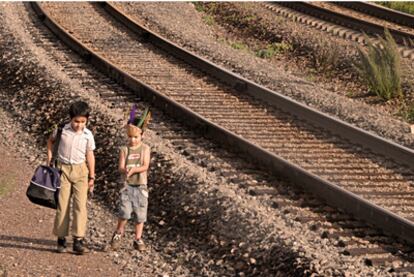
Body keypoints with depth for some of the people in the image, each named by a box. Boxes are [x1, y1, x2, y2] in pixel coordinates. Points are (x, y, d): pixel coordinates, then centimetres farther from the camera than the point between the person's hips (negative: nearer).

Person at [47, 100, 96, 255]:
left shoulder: (88, 135, -5)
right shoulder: (62, 130, -5)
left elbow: (90, 155, 2)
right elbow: (51, 141, 15)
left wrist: (91, 177, 3)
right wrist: (49, 157, 6)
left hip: (80, 170, 0)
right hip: (63, 169, 0)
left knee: (80, 205, -8)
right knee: (62, 204, 2)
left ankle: (78, 240, -8)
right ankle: (61, 238, 11)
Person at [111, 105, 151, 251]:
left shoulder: (145, 148, 1)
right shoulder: (124, 149, 3)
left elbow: (145, 166, -9)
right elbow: (120, 167, -5)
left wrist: (134, 169, -26)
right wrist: (125, 170, -28)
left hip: (141, 185, 1)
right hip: (127, 185, -1)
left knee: (140, 214, 4)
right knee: (124, 212, -11)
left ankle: (138, 239, 15)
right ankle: (118, 233, 13)